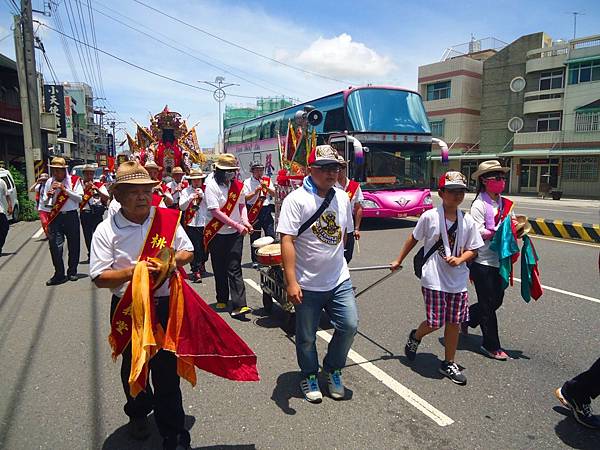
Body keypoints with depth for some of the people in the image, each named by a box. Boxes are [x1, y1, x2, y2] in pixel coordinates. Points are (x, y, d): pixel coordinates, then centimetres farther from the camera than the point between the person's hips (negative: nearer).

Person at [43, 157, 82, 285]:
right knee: (55, 246, -7)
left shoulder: (73, 180, 1)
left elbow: (80, 198, -6)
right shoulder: (49, 182, 8)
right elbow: (46, 203, 11)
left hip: (71, 216, -1)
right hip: (55, 217, 1)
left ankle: (72, 272, 21)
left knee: (73, 246, 6)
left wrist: (65, 189, -13)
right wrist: (49, 195, -9)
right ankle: (59, 274, 2)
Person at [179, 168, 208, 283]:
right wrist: (191, 198, -18)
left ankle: (201, 265, 36)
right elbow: (182, 207, -5)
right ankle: (196, 272, 1)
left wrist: (202, 195, -13)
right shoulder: (186, 191, 5)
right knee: (194, 248, -6)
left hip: (204, 223, 2)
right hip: (191, 224, -2)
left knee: (204, 247, 11)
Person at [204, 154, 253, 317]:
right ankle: (222, 300, 29)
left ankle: (239, 305, -7)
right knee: (220, 270, 11)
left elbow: (242, 204, 14)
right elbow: (215, 212, -16)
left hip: (236, 234, 2)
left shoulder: (237, 185, 5)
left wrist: (245, 222, -5)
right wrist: (237, 225, -19)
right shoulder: (212, 186, -9)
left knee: (234, 269, -3)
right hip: (217, 234, -2)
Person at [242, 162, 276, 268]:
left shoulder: (267, 180, 9)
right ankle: (255, 260, 14)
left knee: (271, 235, 1)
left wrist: (266, 187, -14)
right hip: (254, 211, -2)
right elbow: (245, 198, -7)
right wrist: (255, 192, -20)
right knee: (254, 237, 4)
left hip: (266, 209, 2)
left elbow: (273, 193, 2)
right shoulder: (247, 182, 0)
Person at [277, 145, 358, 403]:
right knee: (306, 336, 10)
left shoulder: (342, 198, 5)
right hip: (307, 284, -4)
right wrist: (291, 282, -24)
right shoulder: (296, 199, -14)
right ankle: (309, 376, 36)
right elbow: (287, 240, -19)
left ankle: (333, 369, 30)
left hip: (339, 280, 5)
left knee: (349, 325, 3)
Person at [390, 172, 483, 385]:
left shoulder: (468, 222, 1)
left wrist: (459, 259, -13)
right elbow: (413, 239, 3)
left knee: (454, 323, 9)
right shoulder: (429, 217, -8)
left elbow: (472, 250, 8)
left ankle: (449, 364, 28)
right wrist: (399, 261, 9)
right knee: (435, 323, 0)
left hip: (458, 280, 4)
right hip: (434, 279, -4)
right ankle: (415, 337, 34)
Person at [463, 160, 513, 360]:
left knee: (496, 300, 16)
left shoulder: (506, 203, 8)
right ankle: (491, 346, 17)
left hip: (500, 260, 7)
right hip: (483, 262, -7)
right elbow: (479, 234, -17)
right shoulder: (479, 204, -12)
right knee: (488, 304, 4)